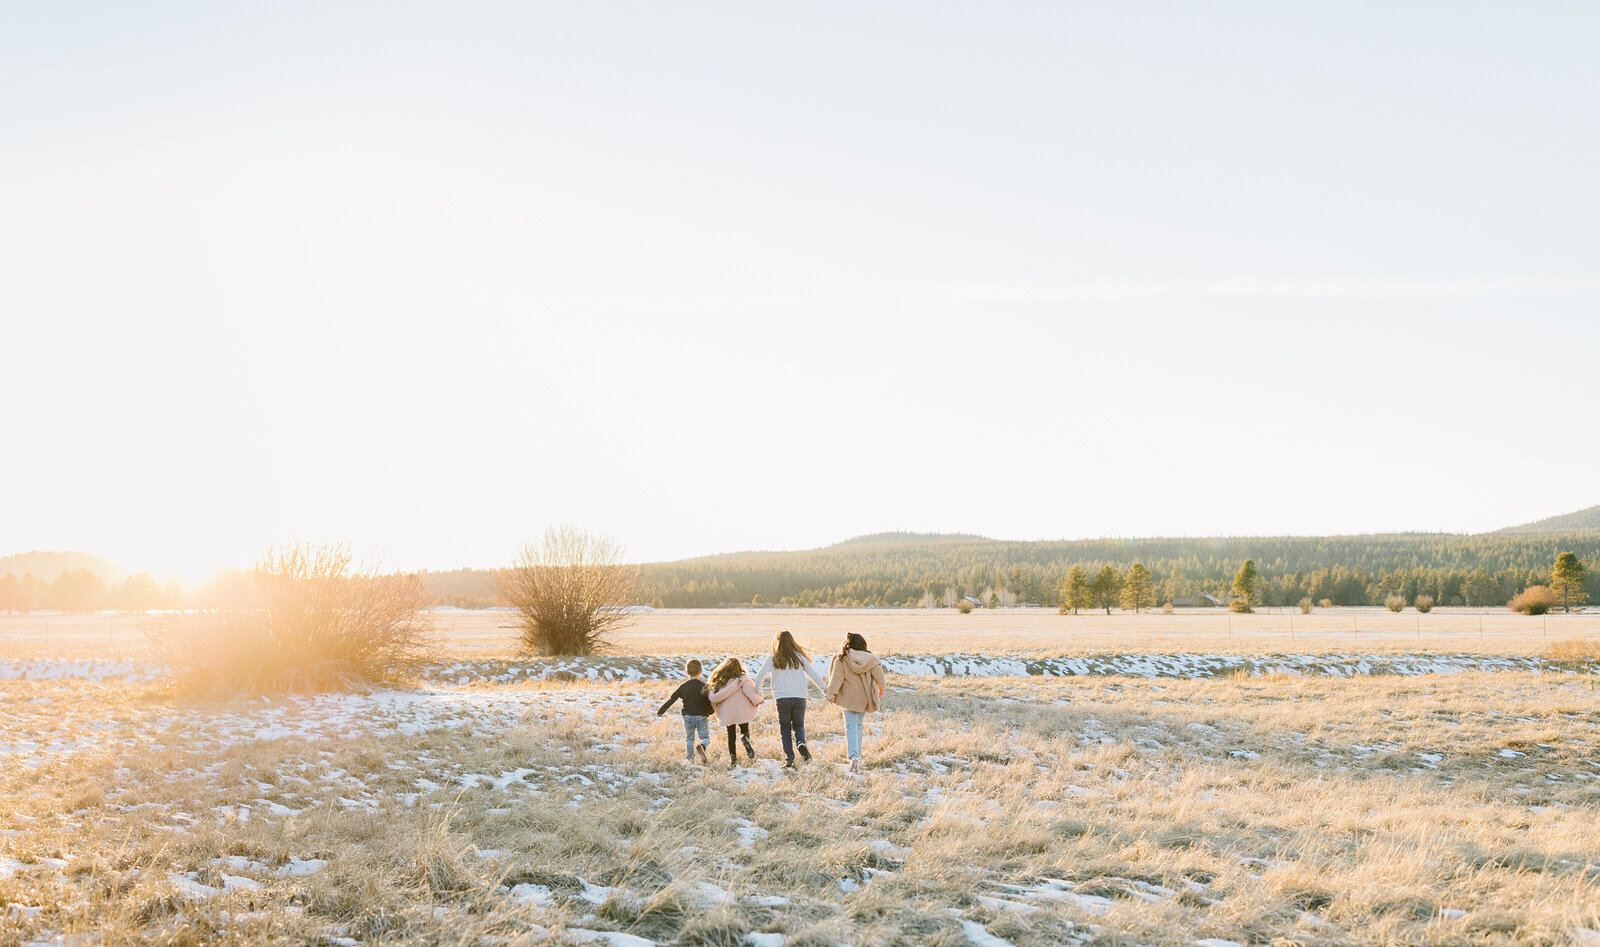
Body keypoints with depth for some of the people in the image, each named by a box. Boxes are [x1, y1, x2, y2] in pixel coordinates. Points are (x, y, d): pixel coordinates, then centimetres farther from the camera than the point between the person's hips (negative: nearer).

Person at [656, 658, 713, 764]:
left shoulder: (683, 686, 1)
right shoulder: (704, 686, -5)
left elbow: (672, 699, 4)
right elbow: (710, 701, -5)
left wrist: (660, 711, 13)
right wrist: (709, 712, 15)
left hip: (688, 716, 2)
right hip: (701, 716, -2)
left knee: (689, 738, 13)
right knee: (705, 737, 5)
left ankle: (690, 758, 2)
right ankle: (702, 746, -26)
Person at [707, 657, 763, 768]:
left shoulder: (719, 682, 1)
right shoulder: (742, 680, -8)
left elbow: (713, 698, -3)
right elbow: (749, 691, -17)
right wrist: (757, 701, -2)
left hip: (727, 713, 2)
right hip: (742, 712, -2)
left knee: (731, 735, 14)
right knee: (744, 730, 17)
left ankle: (732, 757, 5)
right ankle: (746, 739, -18)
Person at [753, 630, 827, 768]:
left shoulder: (772, 659, 4)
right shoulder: (799, 657, 8)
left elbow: (759, 676, -1)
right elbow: (813, 674, 9)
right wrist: (825, 689, 16)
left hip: (782, 699, -1)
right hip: (799, 698, 1)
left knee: (785, 729, 9)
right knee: (798, 726, 16)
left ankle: (789, 759, 0)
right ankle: (801, 743, -15)